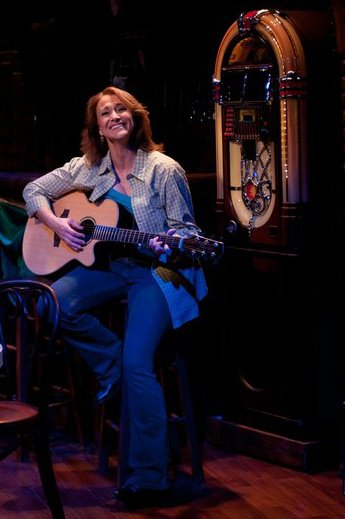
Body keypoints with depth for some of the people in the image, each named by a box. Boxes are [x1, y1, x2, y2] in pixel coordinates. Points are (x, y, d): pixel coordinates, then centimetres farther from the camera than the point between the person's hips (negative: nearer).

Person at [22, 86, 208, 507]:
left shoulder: (164, 169, -6)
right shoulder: (87, 168, 6)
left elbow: (186, 228, -4)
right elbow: (34, 191, 14)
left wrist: (171, 245, -27)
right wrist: (56, 223, -5)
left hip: (155, 271, -5)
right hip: (106, 265, 5)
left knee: (137, 364, -22)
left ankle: (149, 478, -12)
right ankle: (113, 363, 1)